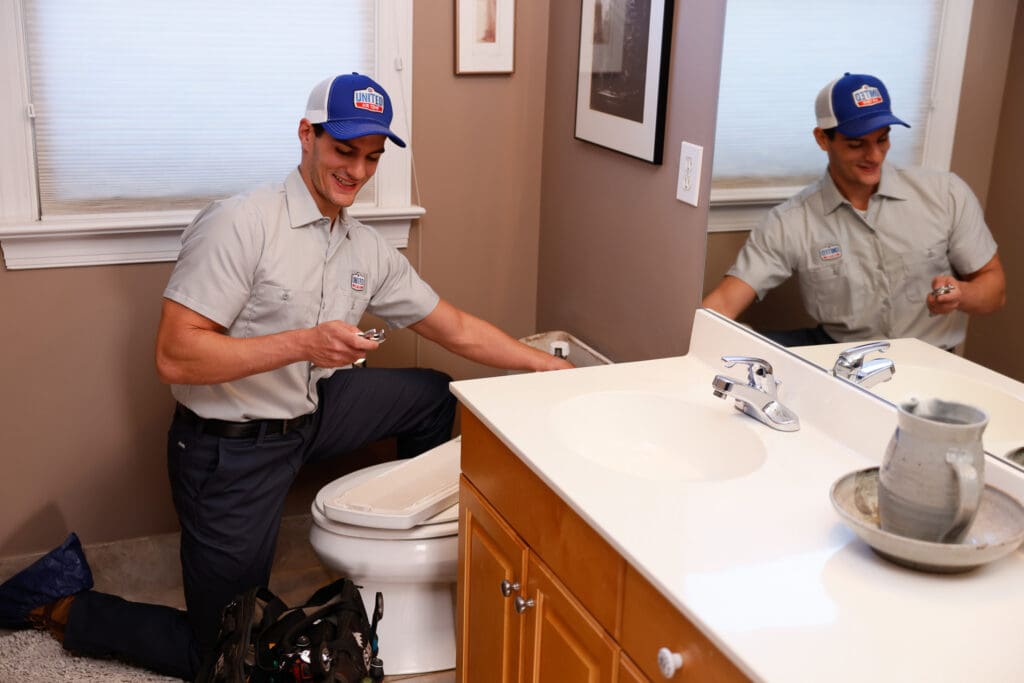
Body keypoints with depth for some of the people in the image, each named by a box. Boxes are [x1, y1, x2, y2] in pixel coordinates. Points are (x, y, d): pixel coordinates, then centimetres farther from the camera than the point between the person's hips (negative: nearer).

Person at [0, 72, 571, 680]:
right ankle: (73, 613, 22)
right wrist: (303, 343, -34)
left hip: (306, 417, 7)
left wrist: (552, 366, 4)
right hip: (229, 448, -7)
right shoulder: (240, 225, -21)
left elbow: (459, 331, 8)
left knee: (432, 394, 8)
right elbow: (175, 357, -26)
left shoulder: (369, 250, 2)